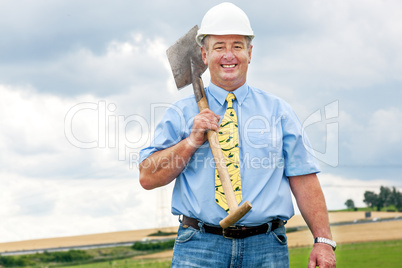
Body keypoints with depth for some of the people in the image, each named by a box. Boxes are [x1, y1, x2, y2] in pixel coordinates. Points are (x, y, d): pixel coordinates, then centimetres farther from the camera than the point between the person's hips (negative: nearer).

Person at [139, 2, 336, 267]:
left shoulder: (277, 111, 14)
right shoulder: (182, 113, 12)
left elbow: (303, 179, 6)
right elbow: (148, 178, 5)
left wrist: (323, 240, -4)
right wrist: (192, 142, -6)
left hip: (266, 247, 1)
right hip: (199, 246, -1)